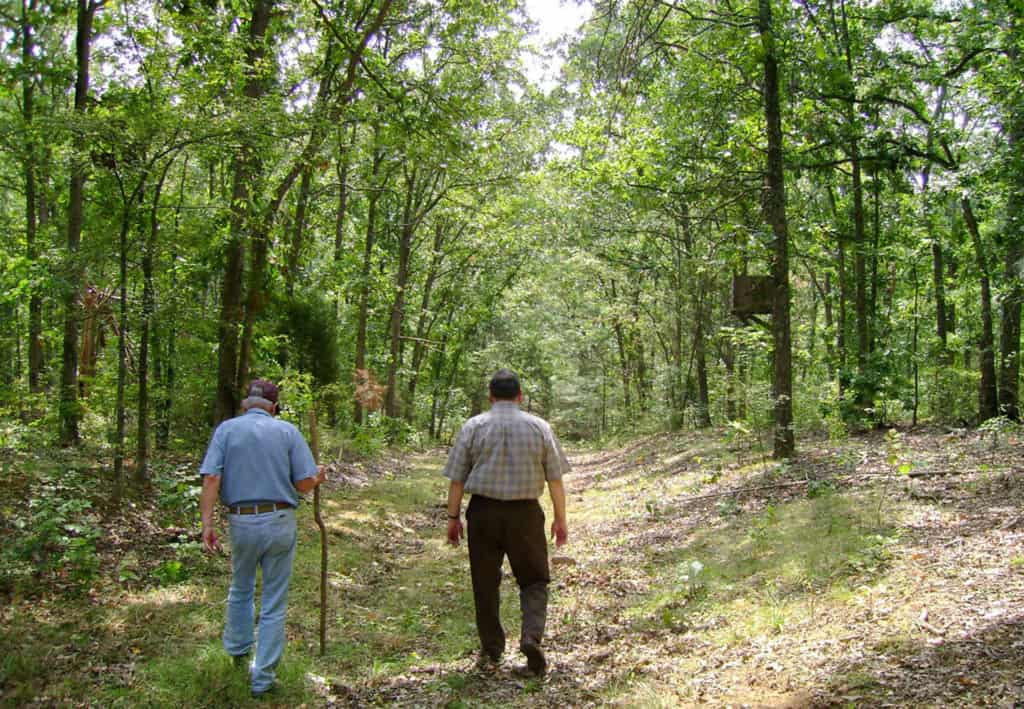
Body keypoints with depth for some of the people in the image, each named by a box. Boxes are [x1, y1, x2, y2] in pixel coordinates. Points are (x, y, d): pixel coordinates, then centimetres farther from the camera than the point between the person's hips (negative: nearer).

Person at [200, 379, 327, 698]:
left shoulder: (227, 429, 1)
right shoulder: (288, 430, -1)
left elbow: (211, 478, -10)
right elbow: (304, 483, -4)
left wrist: (207, 523, -9)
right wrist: (318, 477, 17)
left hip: (242, 522, 2)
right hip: (280, 522, -1)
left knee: (241, 589, 27)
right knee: (274, 603, 9)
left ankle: (238, 650, 47)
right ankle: (262, 678, 15)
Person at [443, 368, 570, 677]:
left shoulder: (473, 427, 1)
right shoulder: (539, 427, 2)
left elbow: (456, 479, 0)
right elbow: (555, 479, 3)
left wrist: (453, 517, 9)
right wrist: (560, 519, 10)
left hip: (483, 512, 0)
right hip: (525, 513, 0)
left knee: (485, 583, 11)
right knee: (533, 581, 12)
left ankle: (491, 651, 19)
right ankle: (532, 637, -9)